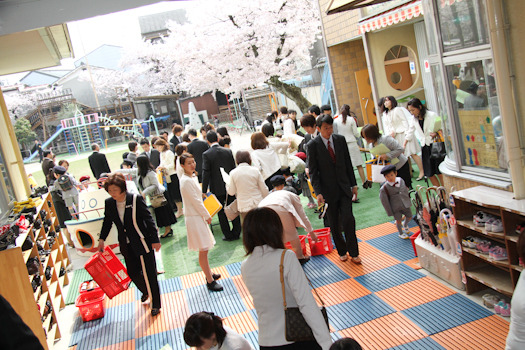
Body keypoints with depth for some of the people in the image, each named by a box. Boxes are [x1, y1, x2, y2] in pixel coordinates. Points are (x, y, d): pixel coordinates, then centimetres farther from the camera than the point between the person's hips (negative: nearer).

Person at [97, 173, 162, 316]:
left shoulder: (136, 199, -16)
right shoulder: (109, 203, -2)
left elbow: (148, 219, -12)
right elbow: (107, 222, 15)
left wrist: (155, 240, -12)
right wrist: (102, 239, 9)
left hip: (143, 243, -5)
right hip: (126, 246, 5)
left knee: (149, 273, 3)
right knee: (132, 272, 13)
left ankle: (156, 304, 22)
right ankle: (146, 291, 45)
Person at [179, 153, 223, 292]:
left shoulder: (192, 177, 11)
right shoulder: (186, 181, -19)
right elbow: (195, 201, -18)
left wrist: (205, 215, 15)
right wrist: (207, 216, -10)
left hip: (199, 216, 10)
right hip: (194, 218, -10)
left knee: (204, 249, 19)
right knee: (203, 250, -5)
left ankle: (209, 273, 33)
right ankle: (210, 281, 1)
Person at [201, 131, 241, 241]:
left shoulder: (206, 155, -13)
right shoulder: (228, 151, -2)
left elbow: (206, 173, -14)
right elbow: (233, 168, 4)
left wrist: (204, 190, -9)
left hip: (217, 188, -3)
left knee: (221, 212, 9)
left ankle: (228, 235, 13)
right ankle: (236, 233, 20)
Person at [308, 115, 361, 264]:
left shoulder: (340, 140, 3)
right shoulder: (313, 145, -7)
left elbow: (348, 163, 9)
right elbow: (313, 171, -7)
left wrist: (353, 184, 9)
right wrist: (318, 192, -15)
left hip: (344, 187, 2)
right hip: (328, 190, -2)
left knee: (348, 219, -7)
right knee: (334, 224, 8)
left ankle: (354, 253, 8)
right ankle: (342, 251, 27)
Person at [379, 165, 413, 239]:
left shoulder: (400, 180, -9)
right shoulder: (384, 188, -23)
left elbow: (406, 190, 9)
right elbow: (384, 201, -16)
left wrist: (408, 199, 15)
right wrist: (389, 212, -11)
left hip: (405, 204, 4)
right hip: (395, 207, -4)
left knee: (409, 216, 17)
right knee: (398, 220, 9)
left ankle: (405, 225, 51)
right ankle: (401, 233, 36)